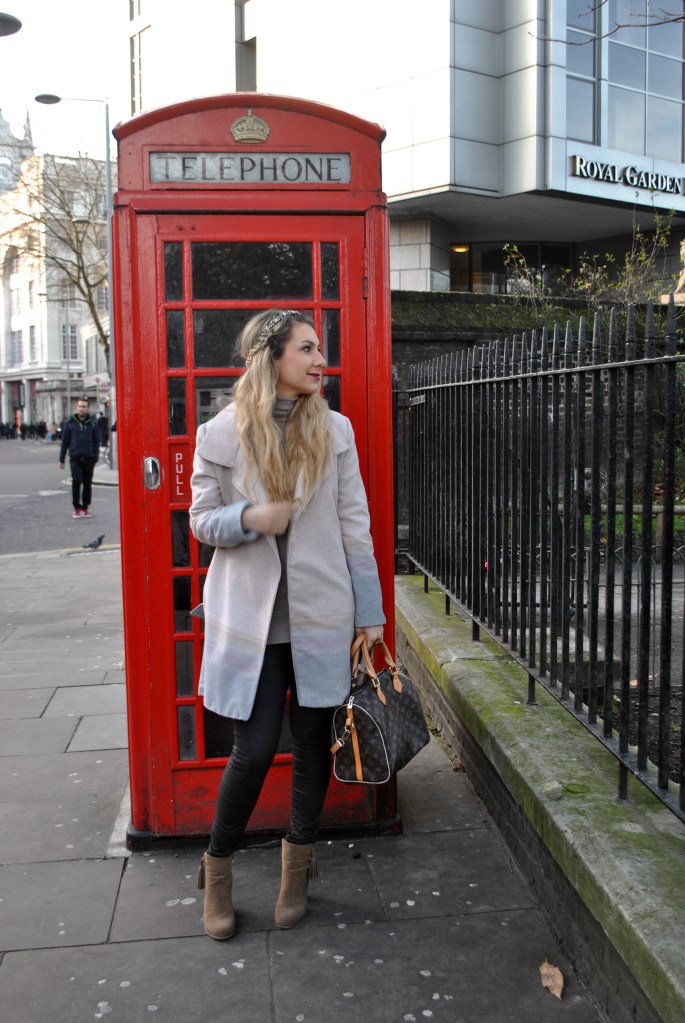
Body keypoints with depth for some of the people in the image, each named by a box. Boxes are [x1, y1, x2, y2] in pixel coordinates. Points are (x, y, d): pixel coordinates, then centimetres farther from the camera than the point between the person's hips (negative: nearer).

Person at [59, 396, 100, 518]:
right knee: (76, 481, -12)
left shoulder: (92, 424, 5)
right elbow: (64, 442, 6)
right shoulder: (70, 423, 4)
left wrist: (95, 458, -1)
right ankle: (77, 507, -1)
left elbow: (96, 442, 6)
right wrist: (61, 459, 5)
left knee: (87, 483, 6)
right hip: (75, 458, -1)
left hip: (89, 458, 1)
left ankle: (85, 507, 18)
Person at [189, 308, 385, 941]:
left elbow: (354, 524, 4)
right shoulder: (220, 434, -3)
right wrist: (250, 518, -19)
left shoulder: (334, 430, 2)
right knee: (255, 750, -1)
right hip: (250, 616, -2)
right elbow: (202, 520, 3)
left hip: (320, 615, 2)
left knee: (314, 741, 11)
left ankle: (298, 860, 34)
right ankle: (217, 868, 25)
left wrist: (370, 610, 3)